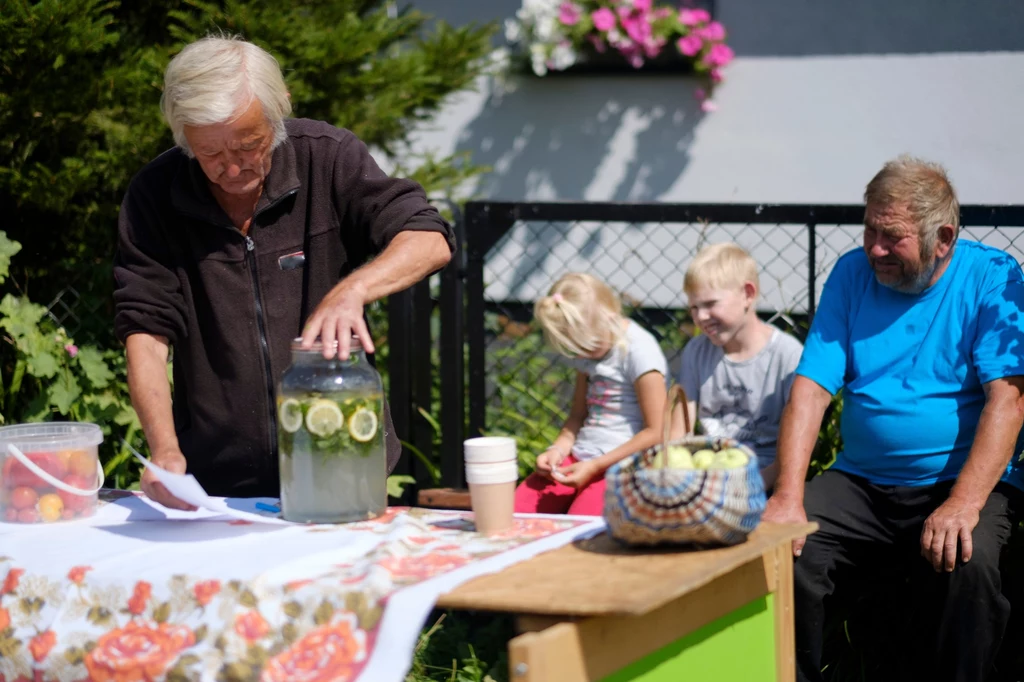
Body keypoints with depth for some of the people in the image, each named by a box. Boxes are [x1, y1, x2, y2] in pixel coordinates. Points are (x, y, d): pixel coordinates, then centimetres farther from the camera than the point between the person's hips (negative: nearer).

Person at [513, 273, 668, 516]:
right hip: (579, 458, 8)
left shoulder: (639, 350, -11)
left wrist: (595, 466, -15)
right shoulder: (586, 350, 15)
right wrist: (558, 449, 2)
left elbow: (656, 432, -14)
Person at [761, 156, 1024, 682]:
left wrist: (963, 504, -27)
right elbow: (811, 388, -2)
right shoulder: (852, 273, 6)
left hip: (964, 483, -3)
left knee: (965, 564, -33)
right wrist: (788, 496, -16)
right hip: (861, 481, 3)